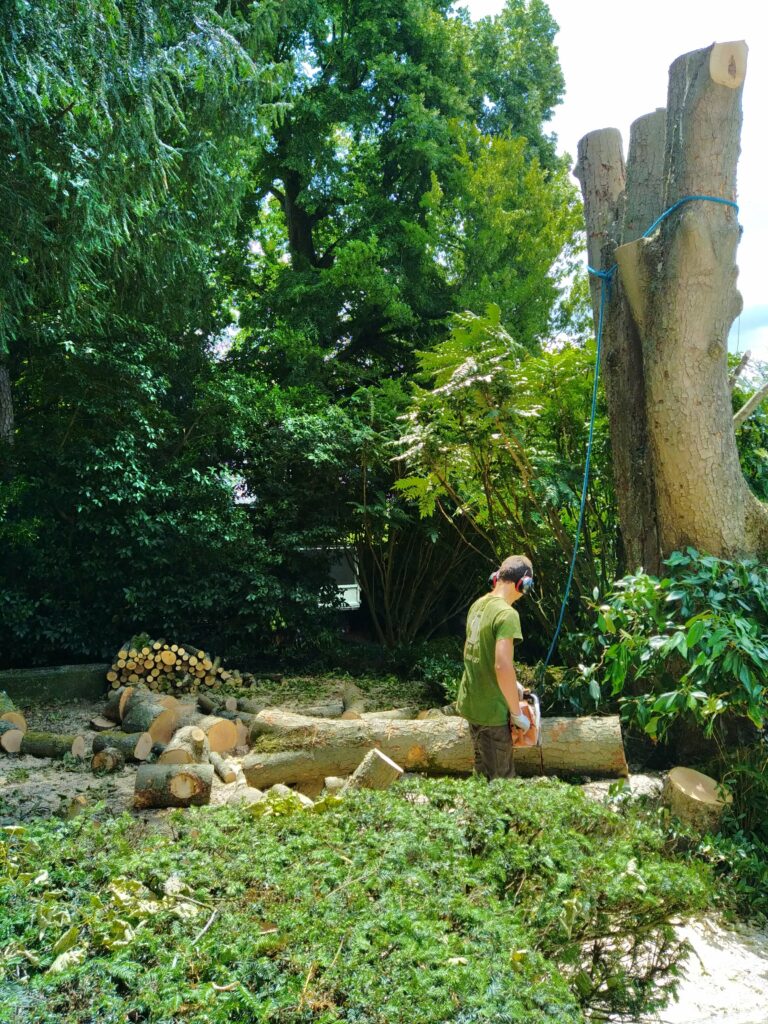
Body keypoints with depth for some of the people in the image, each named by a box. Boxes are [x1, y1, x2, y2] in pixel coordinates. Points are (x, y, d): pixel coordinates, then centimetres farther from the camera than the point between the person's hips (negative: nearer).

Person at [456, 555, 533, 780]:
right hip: (491, 710, -8)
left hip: (469, 702, 8)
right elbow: (502, 666, -28)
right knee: (501, 778, 6)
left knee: (482, 769, 23)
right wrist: (517, 713, -18)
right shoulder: (507, 614, -21)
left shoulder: (478, 605, 5)